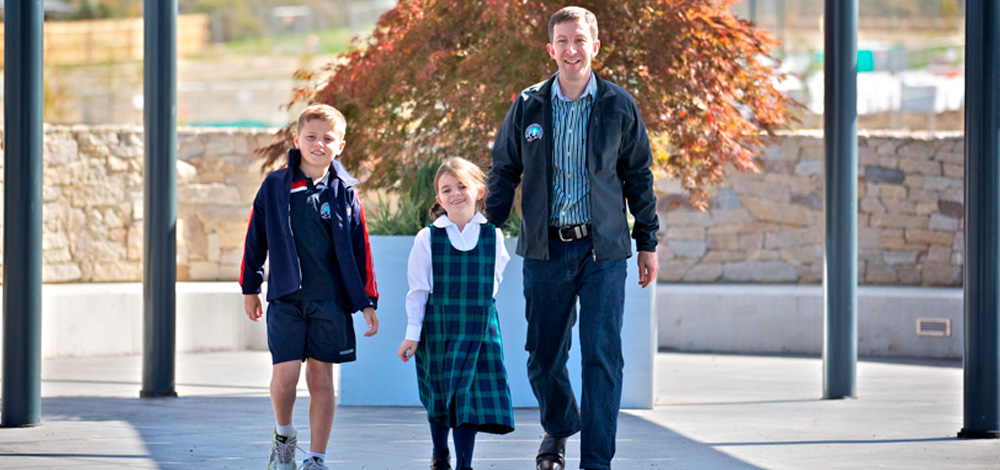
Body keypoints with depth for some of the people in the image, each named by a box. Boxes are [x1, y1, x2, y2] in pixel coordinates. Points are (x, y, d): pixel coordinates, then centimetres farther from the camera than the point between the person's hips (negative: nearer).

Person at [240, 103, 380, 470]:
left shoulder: (344, 192, 2)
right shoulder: (275, 186, 2)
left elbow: (360, 249, 5)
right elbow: (256, 238, 10)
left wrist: (367, 302, 4)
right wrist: (250, 288, 13)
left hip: (330, 301, 1)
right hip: (286, 297, -1)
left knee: (321, 378, 3)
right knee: (285, 374, -10)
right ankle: (284, 436, 19)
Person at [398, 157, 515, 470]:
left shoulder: (492, 235, 0)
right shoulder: (428, 238, -3)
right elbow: (418, 290, -1)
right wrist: (412, 334, -3)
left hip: (479, 328, 0)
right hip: (437, 327, 0)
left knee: (471, 396, -7)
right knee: (438, 397, 11)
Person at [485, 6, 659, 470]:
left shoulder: (618, 106, 3)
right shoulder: (528, 107, 5)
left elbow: (639, 177, 9)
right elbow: (503, 172, 12)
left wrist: (647, 243, 8)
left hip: (603, 248, -1)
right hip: (545, 249, 1)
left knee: (602, 357, -7)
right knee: (544, 357, 8)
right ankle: (558, 428, 36)